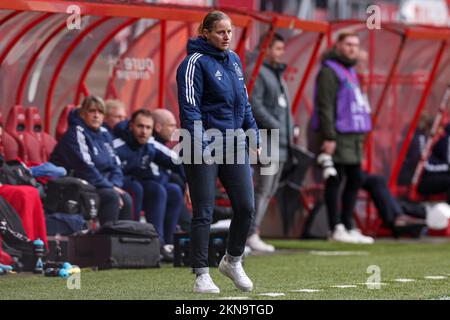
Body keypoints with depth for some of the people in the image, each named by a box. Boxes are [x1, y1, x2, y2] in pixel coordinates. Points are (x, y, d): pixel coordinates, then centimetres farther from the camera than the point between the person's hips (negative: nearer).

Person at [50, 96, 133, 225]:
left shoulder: (104, 134, 13)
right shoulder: (75, 133, -11)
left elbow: (115, 164, 13)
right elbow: (85, 168, -19)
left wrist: (115, 185, -8)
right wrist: (110, 188, -18)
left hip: (101, 186, 7)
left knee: (125, 198, -18)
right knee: (112, 197, -29)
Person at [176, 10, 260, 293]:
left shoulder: (234, 60, 13)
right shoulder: (195, 63, -10)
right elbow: (189, 108, -15)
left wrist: (254, 135, 13)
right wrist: (200, 146, -22)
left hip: (235, 143, 7)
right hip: (205, 145, -7)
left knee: (246, 207, 3)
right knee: (204, 213, -3)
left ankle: (233, 261, 25)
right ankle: (202, 276, 4)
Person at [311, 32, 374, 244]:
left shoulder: (350, 71, 20)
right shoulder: (329, 71, -9)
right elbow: (325, 106, -16)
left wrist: (361, 135, 19)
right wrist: (328, 137, -21)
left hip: (353, 137, 10)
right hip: (338, 136, -10)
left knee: (354, 180, 11)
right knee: (335, 180, -5)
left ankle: (348, 226, 17)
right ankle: (337, 229, -3)